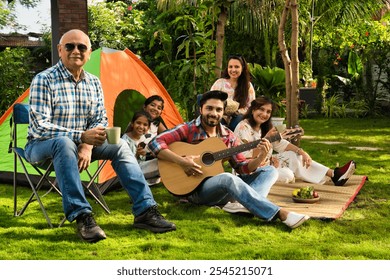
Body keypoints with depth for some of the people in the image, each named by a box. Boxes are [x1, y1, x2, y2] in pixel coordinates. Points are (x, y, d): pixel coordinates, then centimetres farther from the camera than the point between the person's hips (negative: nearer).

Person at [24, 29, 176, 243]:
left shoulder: (94, 83, 2)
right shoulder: (44, 80, -18)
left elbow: (99, 120, 2)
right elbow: (40, 127, -25)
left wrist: (87, 145, -20)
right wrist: (81, 136, -36)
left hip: (78, 143, 6)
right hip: (42, 146, -6)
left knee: (119, 145, -12)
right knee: (64, 143, -39)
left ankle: (145, 211, -16)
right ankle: (81, 216, -40)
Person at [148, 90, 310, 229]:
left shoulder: (228, 136, 10)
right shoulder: (188, 129, -5)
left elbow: (243, 168, 7)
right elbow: (155, 143, -15)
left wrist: (261, 157, -12)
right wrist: (181, 161, -26)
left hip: (222, 189, 7)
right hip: (195, 188, -7)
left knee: (270, 171, -1)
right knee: (228, 178, -38)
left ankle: (245, 205, -35)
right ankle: (280, 214, -39)